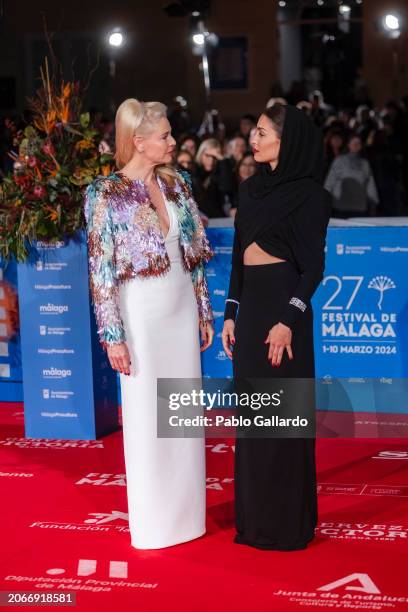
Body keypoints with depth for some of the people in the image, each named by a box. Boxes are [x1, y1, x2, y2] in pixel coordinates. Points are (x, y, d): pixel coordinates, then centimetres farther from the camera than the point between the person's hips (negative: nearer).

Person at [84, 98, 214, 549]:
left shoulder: (176, 184, 6)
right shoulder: (106, 195, -10)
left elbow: (195, 254, 13)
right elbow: (101, 271, -11)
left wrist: (204, 311, 12)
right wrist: (112, 335, -13)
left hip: (181, 308, 5)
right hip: (142, 311, -5)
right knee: (146, 416, 2)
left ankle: (184, 511, 22)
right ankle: (153, 521, 14)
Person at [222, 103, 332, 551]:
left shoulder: (308, 193, -9)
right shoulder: (251, 187, 12)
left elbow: (314, 266, -12)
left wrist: (288, 319, -19)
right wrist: (230, 313, 11)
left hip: (282, 303, -7)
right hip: (249, 302, 8)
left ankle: (287, 521, 7)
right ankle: (254, 515, 20)